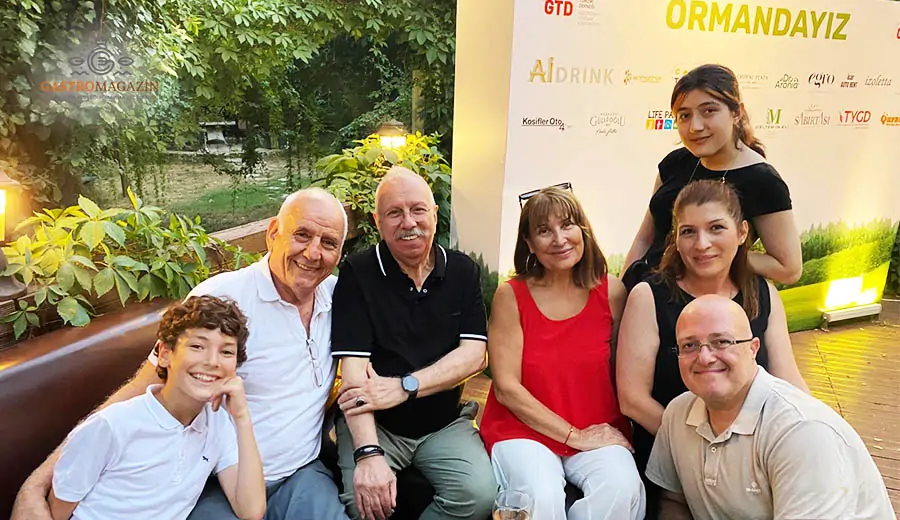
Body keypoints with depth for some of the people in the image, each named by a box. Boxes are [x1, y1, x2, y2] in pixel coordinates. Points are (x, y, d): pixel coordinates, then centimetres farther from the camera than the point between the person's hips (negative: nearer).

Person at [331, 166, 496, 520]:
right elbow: (354, 368, -16)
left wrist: (403, 387, -21)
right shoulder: (357, 274, -9)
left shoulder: (462, 271, 1)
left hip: (444, 423, 3)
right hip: (372, 424, -2)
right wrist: (369, 454, -27)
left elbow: (473, 356, -7)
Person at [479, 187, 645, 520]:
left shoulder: (612, 292, -1)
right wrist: (574, 435, -11)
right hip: (523, 428, -2)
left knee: (622, 491, -27)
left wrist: (612, 431, -10)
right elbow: (507, 389, -9)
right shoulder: (511, 296, -6)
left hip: (599, 432, 3)